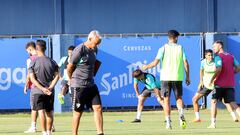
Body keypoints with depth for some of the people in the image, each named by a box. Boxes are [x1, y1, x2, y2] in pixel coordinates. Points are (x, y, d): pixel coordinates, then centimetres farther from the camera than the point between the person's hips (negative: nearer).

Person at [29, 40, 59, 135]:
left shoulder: (33, 63, -3)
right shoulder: (52, 62, 4)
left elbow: (32, 79, -10)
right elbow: (57, 76, -2)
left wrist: (43, 89, -13)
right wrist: (50, 88, -8)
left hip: (38, 91, -3)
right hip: (50, 92, 3)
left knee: (41, 111, -8)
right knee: (49, 112, 14)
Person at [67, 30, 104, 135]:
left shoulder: (94, 50, 9)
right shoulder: (79, 50, -15)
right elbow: (69, 67, -8)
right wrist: (72, 80, 7)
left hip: (91, 84, 7)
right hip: (79, 86, -7)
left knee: (98, 108, -2)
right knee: (78, 112, 0)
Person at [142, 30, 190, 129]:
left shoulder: (163, 48, -1)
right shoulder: (180, 48, 3)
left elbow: (155, 62, -7)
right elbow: (186, 63, -1)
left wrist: (146, 67, 11)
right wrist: (187, 77, 8)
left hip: (165, 77, -1)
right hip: (178, 77, 1)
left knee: (166, 100, 4)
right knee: (179, 98, 11)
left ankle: (168, 122, -2)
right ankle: (181, 114, -17)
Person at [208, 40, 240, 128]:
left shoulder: (218, 57, -8)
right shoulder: (231, 56, 12)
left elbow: (219, 69, -21)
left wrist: (212, 79, -11)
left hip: (219, 84, -5)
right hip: (230, 84, 5)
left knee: (214, 102, 7)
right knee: (233, 104, 2)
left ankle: (213, 123, 2)